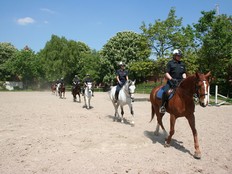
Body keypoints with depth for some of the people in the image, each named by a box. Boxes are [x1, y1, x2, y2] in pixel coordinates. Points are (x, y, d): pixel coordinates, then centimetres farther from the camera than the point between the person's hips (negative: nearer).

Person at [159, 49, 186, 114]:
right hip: (171, 81, -5)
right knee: (165, 91, -26)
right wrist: (171, 79, -18)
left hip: (180, 82, 5)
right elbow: (167, 73, -3)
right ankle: (162, 106, -14)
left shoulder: (182, 64, 17)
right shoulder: (170, 63, 2)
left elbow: (184, 73, 18)